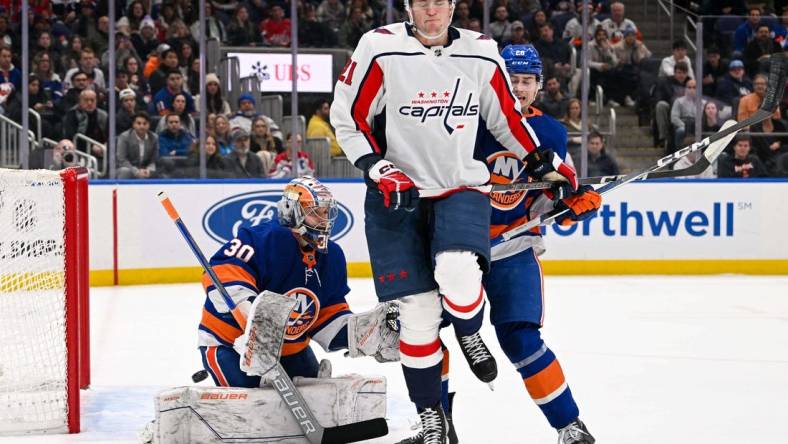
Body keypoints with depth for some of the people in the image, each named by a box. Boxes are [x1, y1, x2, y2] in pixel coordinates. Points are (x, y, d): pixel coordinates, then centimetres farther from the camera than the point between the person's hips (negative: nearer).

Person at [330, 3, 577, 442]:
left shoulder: (481, 54, 0)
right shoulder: (381, 50, -9)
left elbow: (507, 116, 14)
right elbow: (348, 117, -4)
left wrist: (546, 164, 16)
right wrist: (379, 170, -14)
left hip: (461, 187, 1)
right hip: (397, 194, -1)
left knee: (457, 271, -28)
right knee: (418, 308, -3)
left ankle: (469, 333, 7)